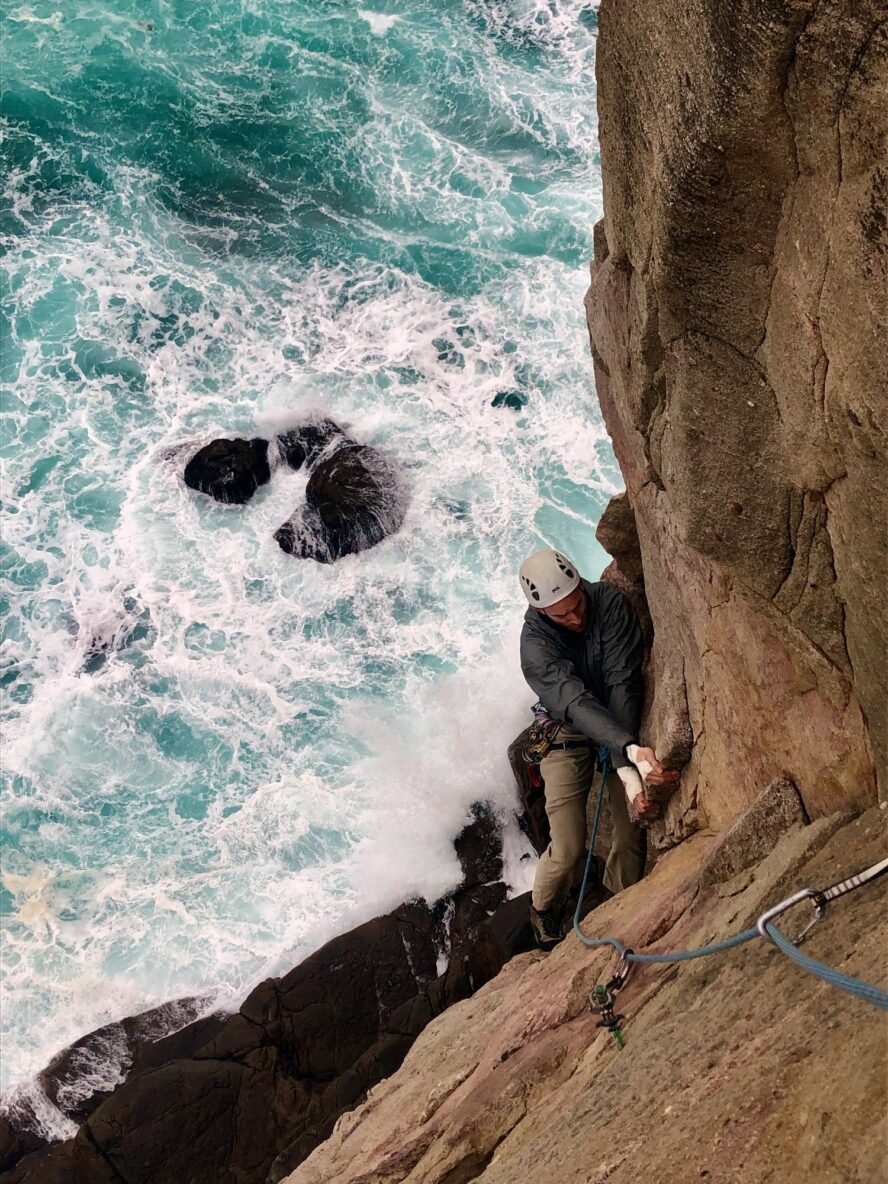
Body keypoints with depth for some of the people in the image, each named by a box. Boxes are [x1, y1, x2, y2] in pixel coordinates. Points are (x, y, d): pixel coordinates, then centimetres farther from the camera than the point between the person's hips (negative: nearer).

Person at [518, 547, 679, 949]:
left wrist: (625, 767, -37)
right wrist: (631, 750, -55)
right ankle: (544, 913, 23)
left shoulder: (609, 602, -23)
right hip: (569, 735, -2)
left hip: (622, 725, 2)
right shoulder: (535, 643, -27)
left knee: (632, 832, -3)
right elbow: (575, 702, -39)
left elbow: (622, 683, -28)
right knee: (568, 849, -7)